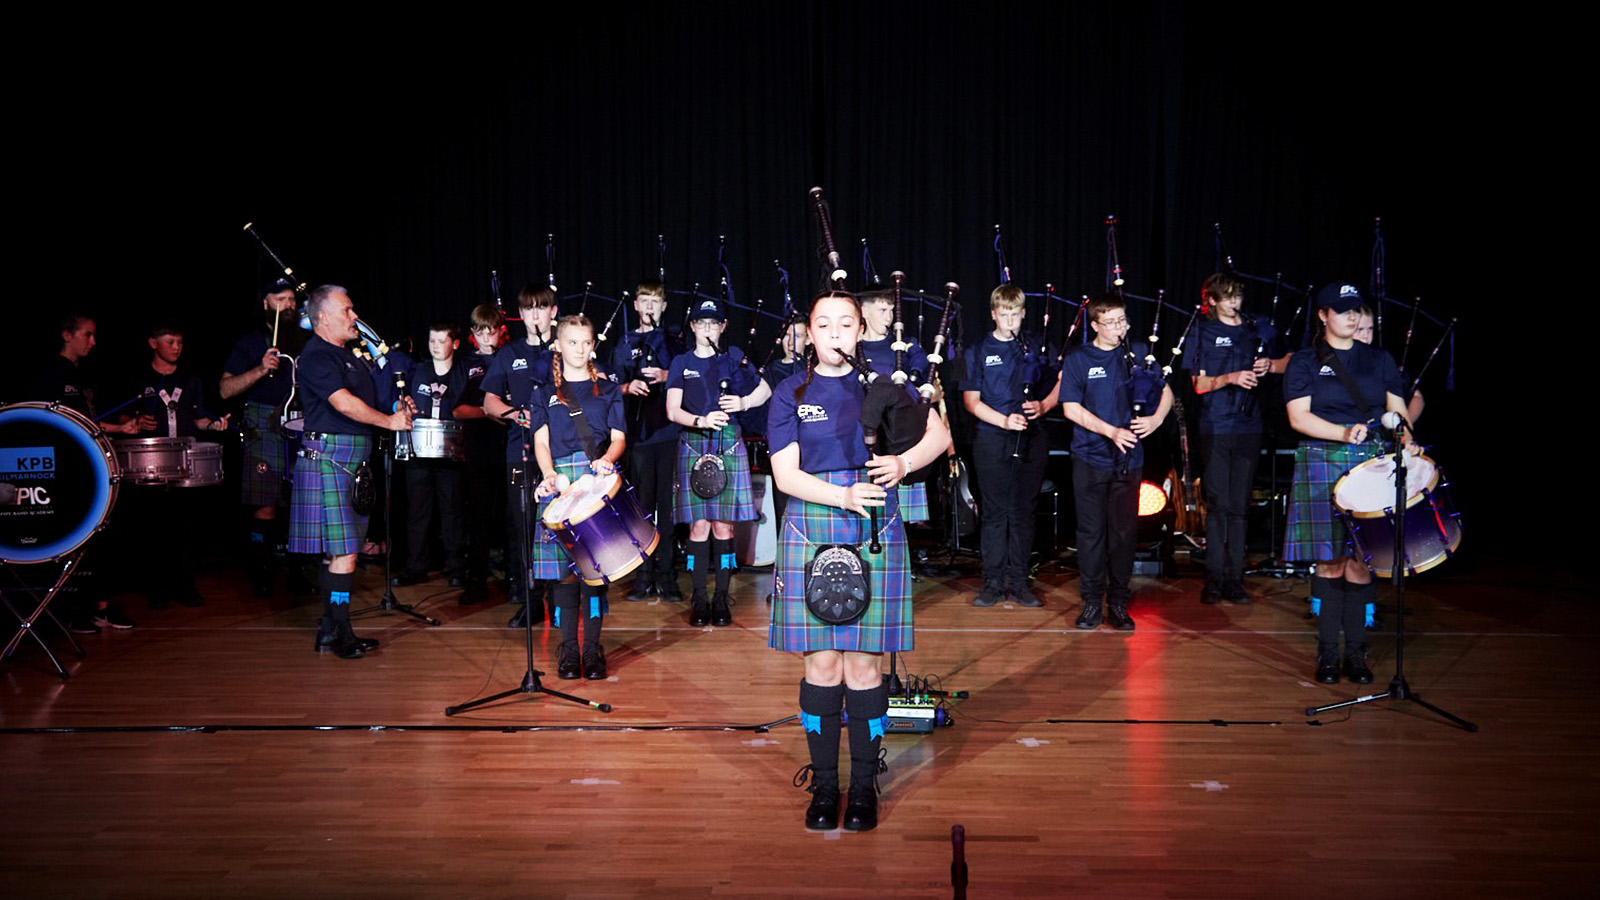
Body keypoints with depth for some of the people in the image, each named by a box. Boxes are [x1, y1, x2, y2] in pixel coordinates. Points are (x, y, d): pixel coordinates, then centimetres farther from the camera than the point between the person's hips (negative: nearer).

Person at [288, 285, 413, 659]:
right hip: (329, 457, -9)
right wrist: (389, 420, -15)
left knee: (337, 549, 11)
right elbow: (344, 403, -21)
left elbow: (365, 401, 27)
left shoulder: (349, 355, 20)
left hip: (353, 460, 9)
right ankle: (340, 634, -5)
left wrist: (398, 406, 10)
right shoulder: (316, 356, -10)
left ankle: (329, 630, 16)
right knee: (344, 552, -10)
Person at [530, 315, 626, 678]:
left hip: (599, 480, 0)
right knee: (563, 567, -3)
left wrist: (607, 459, -15)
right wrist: (549, 475, -15)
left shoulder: (607, 390, 15)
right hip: (560, 481, 0)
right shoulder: (545, 393, 14)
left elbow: (618, 437, 7)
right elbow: (541, 441, 4)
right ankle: (568, 647, 6)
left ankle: (593, 648, 5)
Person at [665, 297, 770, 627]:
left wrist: (743, 402, -6)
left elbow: (765, 390, 14)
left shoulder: (733, 357, 10)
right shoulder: (681, 362, 11)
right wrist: (702, 421, -15)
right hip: (693, 447, 0)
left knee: (723, 525, -1)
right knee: (699, 526, -2)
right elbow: (673, 411, 3)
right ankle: (699, 599, 5)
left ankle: (721, 598, 6)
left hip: (728, 445, 0)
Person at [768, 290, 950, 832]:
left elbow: (938, 434, 8)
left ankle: (864, 785, 13)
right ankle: (824, 784, 13)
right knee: (822, 662, 1)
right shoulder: (791, 394, 6)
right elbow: (786, 474, -1)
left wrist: (903, 463, -12)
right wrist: (843, 495, -16)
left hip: (875, 533, 0)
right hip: (811, 532, 0)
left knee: (863, 662, 2)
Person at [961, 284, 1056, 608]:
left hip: (1031, 440, 1)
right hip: (992, 442, -1)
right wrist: (1004, 420, -13)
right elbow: (971, 399, 1)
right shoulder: (979, 351, 6)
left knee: (1023, 513, 5)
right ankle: (993, 582, 8)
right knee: (995, 513, 1)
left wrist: (1043, 405, -11)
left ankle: (1019, 581, 11)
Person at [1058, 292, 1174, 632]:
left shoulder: (1137, 354, 6)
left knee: (1124, 531, 5)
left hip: (1128, 459, 2)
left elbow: (1165, 391, 14)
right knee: (1091, 532, 2)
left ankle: (1118, 603, 15)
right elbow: (1071, 408, -7)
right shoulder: (1077, 359, -1)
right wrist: (1112, 431, -15)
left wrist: (1156, 418, -7)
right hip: (1090, 459, -2)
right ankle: (1092, 602, 12)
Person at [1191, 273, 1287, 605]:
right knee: (1218, 504, -4)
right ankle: (1214, 580, 0)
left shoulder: (1259, 328, 11)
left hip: (1248, 428, 2)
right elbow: (1199, 385, -2)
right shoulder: (1203, 332, 4)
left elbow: (1291, 360, 14)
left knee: (1239, 506, 5)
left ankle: (1235, 580, 8)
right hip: (1215, 429, -2)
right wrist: (1230, 378, -19)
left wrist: (1271, 365, -6)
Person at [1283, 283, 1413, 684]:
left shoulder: (1379, 360, 14)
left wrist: (1407, 443, -7)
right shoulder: (1304, 362, 4)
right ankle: (1327, 652, 6)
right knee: (1330, 559, -3)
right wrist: (1344, 433, -20)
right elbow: (1299, 417, -6)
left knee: (1361, 559, -1)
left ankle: (1356, 651, 7)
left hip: (1372, 463, 2)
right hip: (1323, 465, -2)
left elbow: (1397, 411, 13)